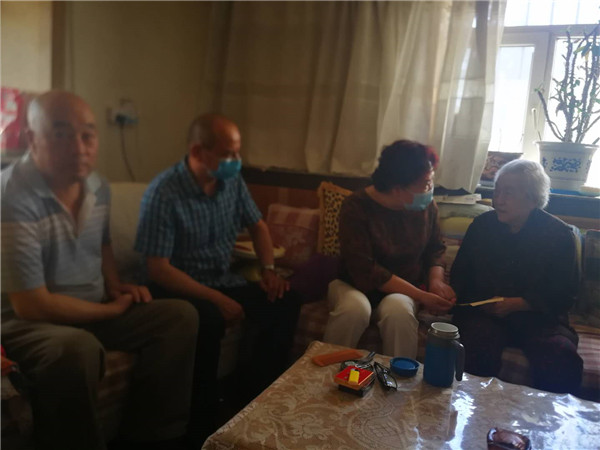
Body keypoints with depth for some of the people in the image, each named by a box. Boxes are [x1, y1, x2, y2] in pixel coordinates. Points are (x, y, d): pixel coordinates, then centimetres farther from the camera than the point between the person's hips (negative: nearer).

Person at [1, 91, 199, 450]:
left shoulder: (99, 187, 0)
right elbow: (31, 305, -25)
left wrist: (116, 286, 2)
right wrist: (112, 309, -14)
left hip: (95, 310, 7)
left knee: (180, 317, -7)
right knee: (78, 349, -38)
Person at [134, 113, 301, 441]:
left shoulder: (233, 182, -1)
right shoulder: (164, 193, -22)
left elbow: (257, 226, 14)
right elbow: (157, 269, -23)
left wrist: (269, 270, -2)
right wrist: (217, 299, -27)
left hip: (223, 279, 7)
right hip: (179, 287, -6)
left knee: (286, 303, -10)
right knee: (210, 319, -36)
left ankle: (254, 392, 5)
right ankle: (202, 416, -12)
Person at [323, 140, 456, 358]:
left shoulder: (427, 205, -3)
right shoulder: (357, 207, -18)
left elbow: (435, 248, 14)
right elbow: (365, 270, -22)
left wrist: (436, 279, -7)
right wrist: (421, 296, -23)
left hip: (402, 289, 3)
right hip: (354, 284, -2)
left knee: (397, 308, -34)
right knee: (354, 307, -37)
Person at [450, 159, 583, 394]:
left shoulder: (560, 234, 1)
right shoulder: (482, 225, 7)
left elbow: (563, 296, -1)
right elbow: (460, 276, 14)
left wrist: (516, 303, -14)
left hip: (539, 317, 0)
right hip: (483, 313, 1)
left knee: (563, 361, -29)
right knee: (478, 351, -32)